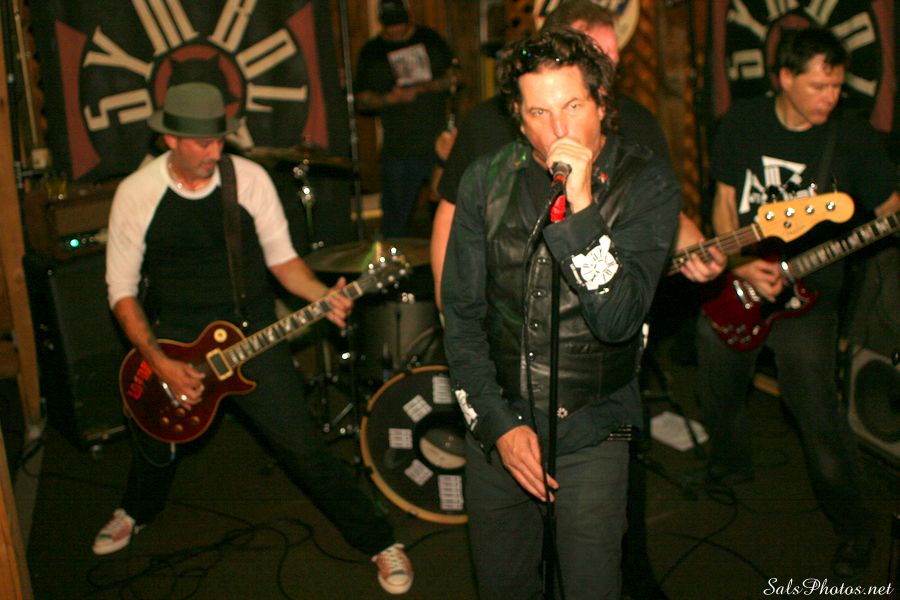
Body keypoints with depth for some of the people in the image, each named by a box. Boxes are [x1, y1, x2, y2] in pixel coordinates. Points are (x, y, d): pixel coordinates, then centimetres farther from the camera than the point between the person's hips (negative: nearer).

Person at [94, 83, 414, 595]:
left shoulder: (251, 178, -8)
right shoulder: (137, 193, -9)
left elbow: (281, 257, 2)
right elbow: (122, 288, -5)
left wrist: (324, 296, -18)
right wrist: (160, 363, -14)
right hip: (173, 337, 1)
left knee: (303, 446, -6)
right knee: (155, 450, 13)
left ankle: (379, 541, 10)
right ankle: (137, 511, 51)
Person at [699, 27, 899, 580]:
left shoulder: (854, 138, -6)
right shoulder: (742, 123, 0)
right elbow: (725, 202, 4)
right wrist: (738, 263, -11)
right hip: (735, 284, 3)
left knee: (821, 420, -7)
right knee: (718, 393, 19)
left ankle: (855, 529, 14)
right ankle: (731, 465, 49)